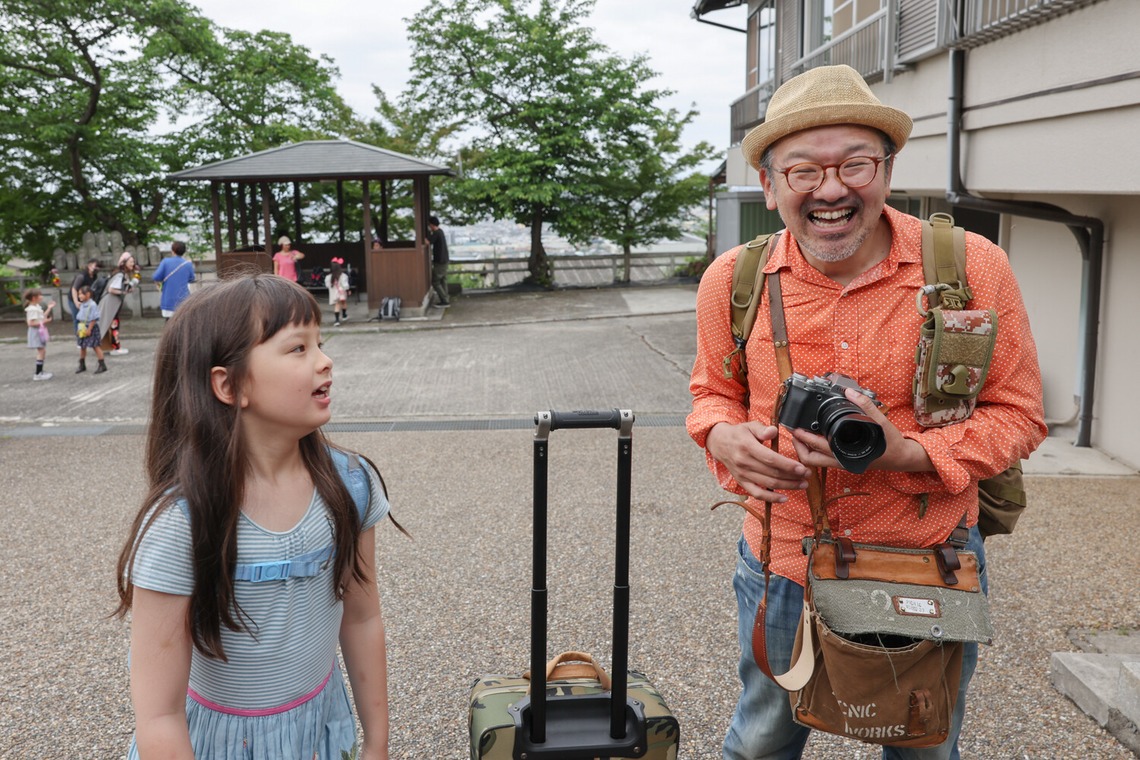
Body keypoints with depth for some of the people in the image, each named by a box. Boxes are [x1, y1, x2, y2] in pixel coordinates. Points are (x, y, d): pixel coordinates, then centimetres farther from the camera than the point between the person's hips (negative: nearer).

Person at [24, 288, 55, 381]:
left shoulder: (37, 307, 11)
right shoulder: (32, 309, -20)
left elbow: (42, 317, 17)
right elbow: (31, 323, -25)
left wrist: (49, 308, 18)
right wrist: (43, 322, -26)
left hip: (41, 331, 11)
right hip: (36, 332, -11)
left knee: (42, 352, 16)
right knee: (41, 351, -10)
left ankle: (40, 372, 26)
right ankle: (38, 374, -7)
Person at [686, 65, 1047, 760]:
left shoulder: (972, 267, -16)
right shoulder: (733, 280, -9)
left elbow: (1017, 415, -8)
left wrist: (904, 452, -26)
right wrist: (725, 436, -17)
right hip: (782, 566, 2)